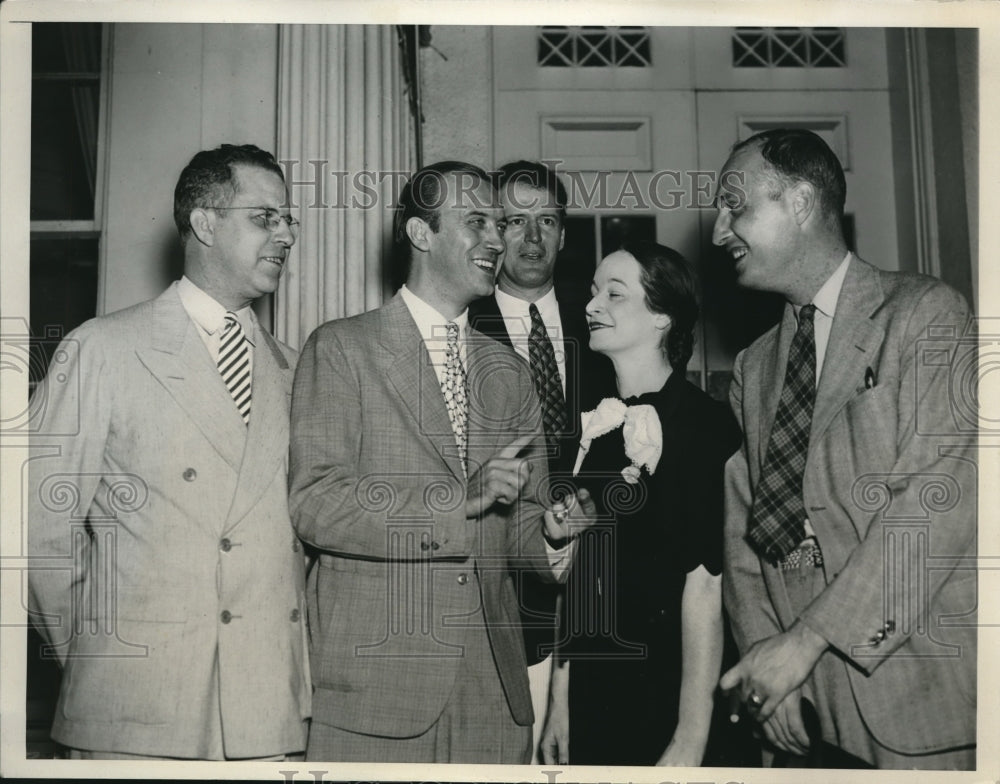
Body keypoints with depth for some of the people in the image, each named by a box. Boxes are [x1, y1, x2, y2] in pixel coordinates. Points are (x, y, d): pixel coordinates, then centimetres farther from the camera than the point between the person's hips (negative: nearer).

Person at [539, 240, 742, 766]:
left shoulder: (702, 425, -14)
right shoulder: (596, 426, 4)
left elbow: (705, 584, -17)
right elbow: (579, 573, 6)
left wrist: (691, 743, -18)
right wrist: (560, 700, 5)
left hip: (670, 700, -5)